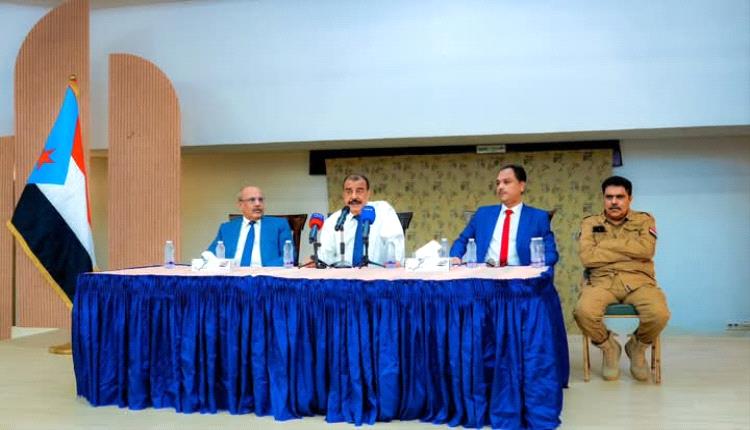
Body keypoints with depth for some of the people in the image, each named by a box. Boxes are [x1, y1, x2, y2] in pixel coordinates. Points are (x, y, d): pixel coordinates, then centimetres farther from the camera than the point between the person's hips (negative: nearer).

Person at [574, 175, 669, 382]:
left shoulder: (644, 220, 12)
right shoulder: (590, 223, 11)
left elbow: (646, 249, -9)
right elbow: (587, 257, -7)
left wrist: (606, 244, -6)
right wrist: (630, 252, -6)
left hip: (638, 282, 1)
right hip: (601, 281, 0)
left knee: (659, 313, -31)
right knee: (583, 311, -33)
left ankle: (637, 347, 6)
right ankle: (608, 347, 2)